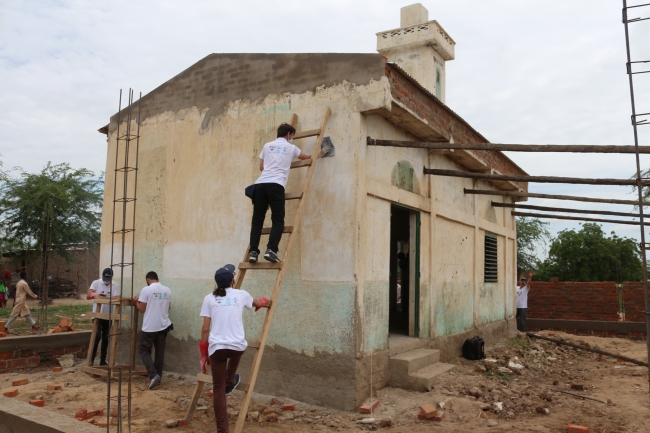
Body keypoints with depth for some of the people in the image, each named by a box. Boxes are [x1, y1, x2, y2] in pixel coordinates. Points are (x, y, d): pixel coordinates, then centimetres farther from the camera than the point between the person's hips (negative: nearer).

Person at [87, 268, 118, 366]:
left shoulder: (114, 285, 2)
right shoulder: (96, 283, -5)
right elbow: (88, 296, -13)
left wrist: (112, 297, -27)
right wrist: (94, 294, -34)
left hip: (108, 316, 3)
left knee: (105, 338, 8)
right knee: (97, 336, -13)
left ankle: (103, 360, 15)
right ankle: (91, 358, 0)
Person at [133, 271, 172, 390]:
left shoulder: (146, 290, -10)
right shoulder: (167, 290, 4)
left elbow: (142, 309, -8)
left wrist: (136, 301, 11)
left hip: (150, 327, -5)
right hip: (163, 325, 5)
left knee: (145, 351, 7)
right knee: (160, 352, 11)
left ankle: (154, 375, -9)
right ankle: (157, 378, 16)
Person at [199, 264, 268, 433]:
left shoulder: (209, 298, 5)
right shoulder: (241, 295, 6)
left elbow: (205, 329, 3)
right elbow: (258, 304, 28)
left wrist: (203, 354, 12)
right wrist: (263, 301, 53)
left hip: (216, 347, 0)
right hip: (238, 346, 1)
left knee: (218, 389, 9)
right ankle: (230, 383, 59)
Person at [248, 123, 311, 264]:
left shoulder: (267, 146, 23)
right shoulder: (291, 148, 18)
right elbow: (305, 157, 38)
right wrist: (313, 155, 60)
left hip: (260, 184, 3)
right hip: (276, 185, -3)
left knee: (257, 220, 5)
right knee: (278, 221, 0)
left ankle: (253, 252, -3)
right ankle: (271, 250, -16)